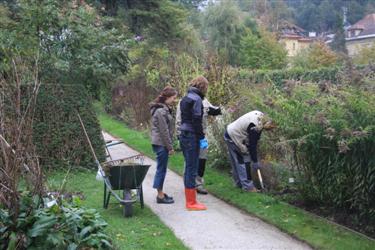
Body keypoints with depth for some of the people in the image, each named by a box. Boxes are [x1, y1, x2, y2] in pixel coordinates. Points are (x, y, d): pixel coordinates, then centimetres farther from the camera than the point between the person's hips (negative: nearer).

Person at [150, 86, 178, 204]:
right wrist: (170, 147, -14)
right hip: (161, 144, -10)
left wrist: (169, 145, 17)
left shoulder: (164, 109, 14)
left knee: (161, 169, 15)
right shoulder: (161, 111, -18)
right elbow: (164, 131, -19)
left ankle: (160, 193, 25)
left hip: (160, 143, 10)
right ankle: (160, 196, 7)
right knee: (161, 169, -2)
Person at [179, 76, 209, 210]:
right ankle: (191, 203, 2)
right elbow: (196, 121, -18)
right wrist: (202, 138, -14)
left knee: (188, 167, 14)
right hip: (192, 137, -9)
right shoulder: (196, 99, -12)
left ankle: (189, 200, 22)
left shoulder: (185, 98, 16)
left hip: (183, 135, 9)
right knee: (192, 168, -4)